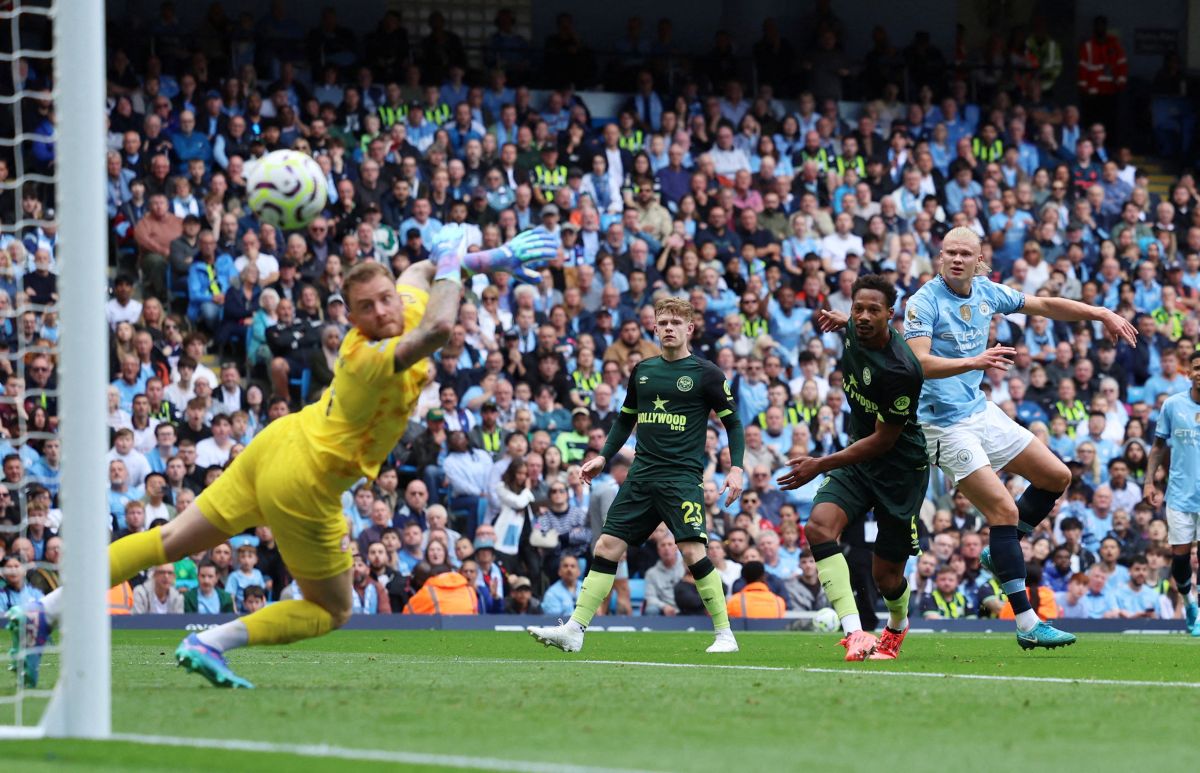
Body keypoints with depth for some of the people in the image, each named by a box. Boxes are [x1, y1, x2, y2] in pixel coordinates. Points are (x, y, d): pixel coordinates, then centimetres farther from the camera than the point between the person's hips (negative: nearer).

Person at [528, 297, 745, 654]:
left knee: (693, 551, -18)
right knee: (607, 546, -2)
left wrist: (736, 469, -8)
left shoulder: (705, 373, -1)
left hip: (682, 475, -5)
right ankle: (573, 630, -1)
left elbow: (732, 421, 3)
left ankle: (725, 634, -6)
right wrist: (604, 457, 16)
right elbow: (626, 419, 25)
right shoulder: (642, 370, 13)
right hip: (642, 474, 5)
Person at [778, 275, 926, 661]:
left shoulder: (900, 371, -28)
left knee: (886, 575, 3)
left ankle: (897, 626, 43)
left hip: (900, 466, -6)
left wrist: (821, 465, -23)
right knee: (819, 526, -24)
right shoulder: (853, 330, -7)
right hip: (857, 461, 6)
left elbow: (882, 440, -22)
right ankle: (854, 634, -35)